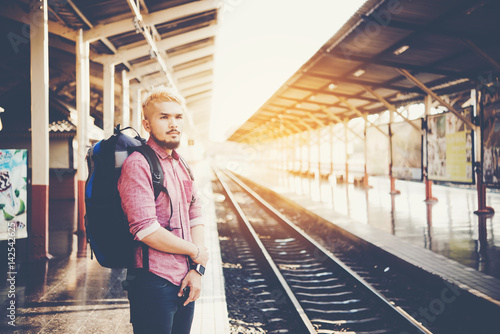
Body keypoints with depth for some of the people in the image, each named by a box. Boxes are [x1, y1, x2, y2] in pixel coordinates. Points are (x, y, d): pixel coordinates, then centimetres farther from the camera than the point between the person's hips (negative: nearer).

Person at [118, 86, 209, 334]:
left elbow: (195, 218, 11)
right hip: (154, 284, -8)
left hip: (184, 283, 8)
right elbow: (146, 230, -22)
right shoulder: (138, 165, -14)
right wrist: (195, 252, -9)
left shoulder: (181, 165, 13)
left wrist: (197, 269, -2)